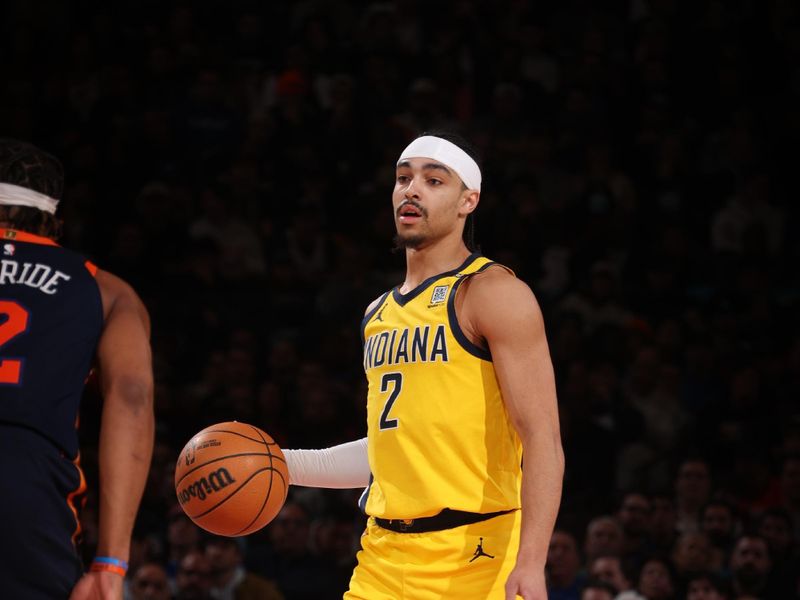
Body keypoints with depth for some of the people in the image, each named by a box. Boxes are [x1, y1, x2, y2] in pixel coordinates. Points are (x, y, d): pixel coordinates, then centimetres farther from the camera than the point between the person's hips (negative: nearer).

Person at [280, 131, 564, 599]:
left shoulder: (493, 293, -6)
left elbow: (542, 437, -14)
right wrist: (287, 464, 17)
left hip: (473, 559, -7)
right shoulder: (380, 314, 18)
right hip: (383, 559, 7)